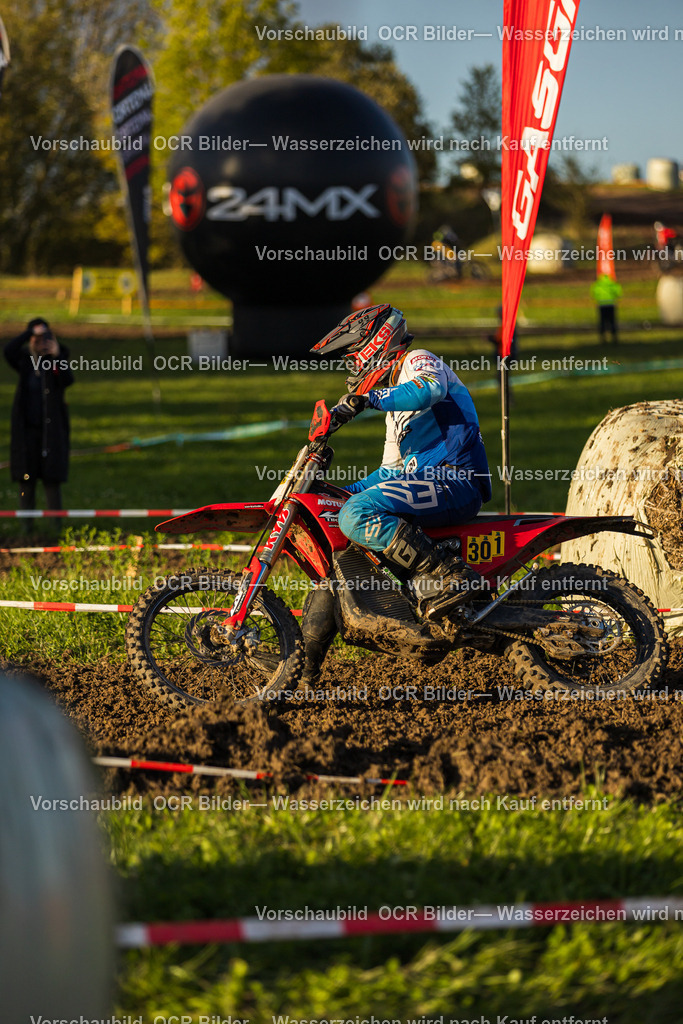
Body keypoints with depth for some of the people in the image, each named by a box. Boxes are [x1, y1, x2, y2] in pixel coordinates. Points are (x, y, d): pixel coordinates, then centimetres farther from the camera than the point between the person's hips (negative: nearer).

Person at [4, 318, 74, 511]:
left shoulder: (57, 359, -1)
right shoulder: (24, 360, 4)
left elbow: (67, 381, -19)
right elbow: (8, 351, -17)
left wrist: (57, 357, -33)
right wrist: (31, 332, -21)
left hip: (51, 428, -2)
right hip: (27, 428, 2)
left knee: (52, 480, -4)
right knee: (25, 480, 3)